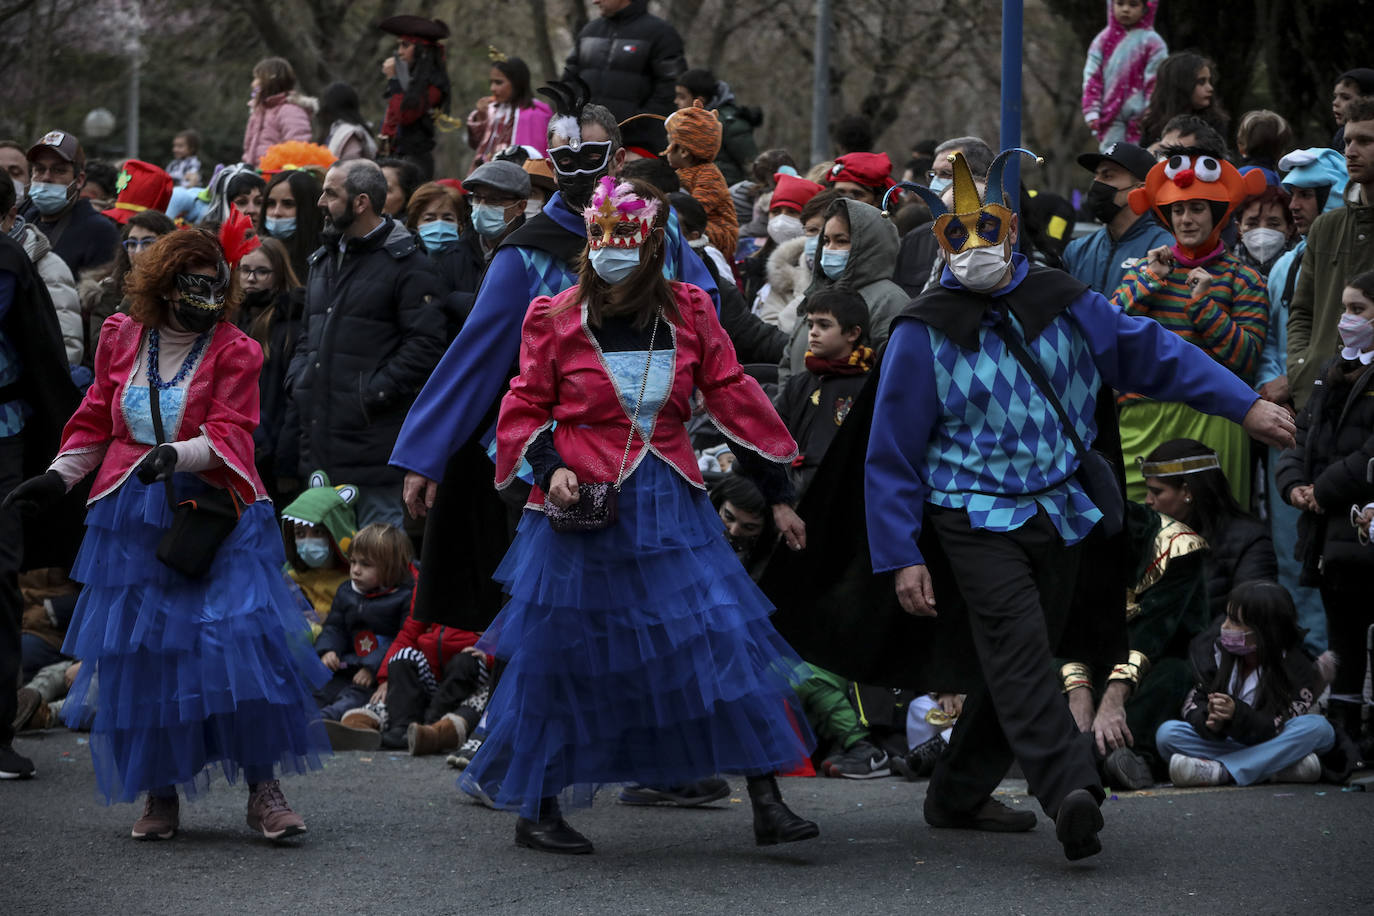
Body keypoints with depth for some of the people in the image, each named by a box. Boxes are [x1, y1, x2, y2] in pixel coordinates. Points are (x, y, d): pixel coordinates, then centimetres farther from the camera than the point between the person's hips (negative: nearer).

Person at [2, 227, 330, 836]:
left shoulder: (233, 352, -1)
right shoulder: (121, 339, 8)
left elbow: (230, 433, -12)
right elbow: (96, 420, 19)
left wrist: (177, 454, -29)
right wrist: (59, 476, 12)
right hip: (135, 521, 3)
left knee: (242, 638, -14)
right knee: (140, 651, 2)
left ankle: (263, 790, -7)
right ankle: (160, 792, 15)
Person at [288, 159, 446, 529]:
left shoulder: (406, 264, -8)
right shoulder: (324, 260, 19)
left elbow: (425, 345, -15)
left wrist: (374, 393, -18)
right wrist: (298, 379, 10)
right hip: (322, 442, 8)